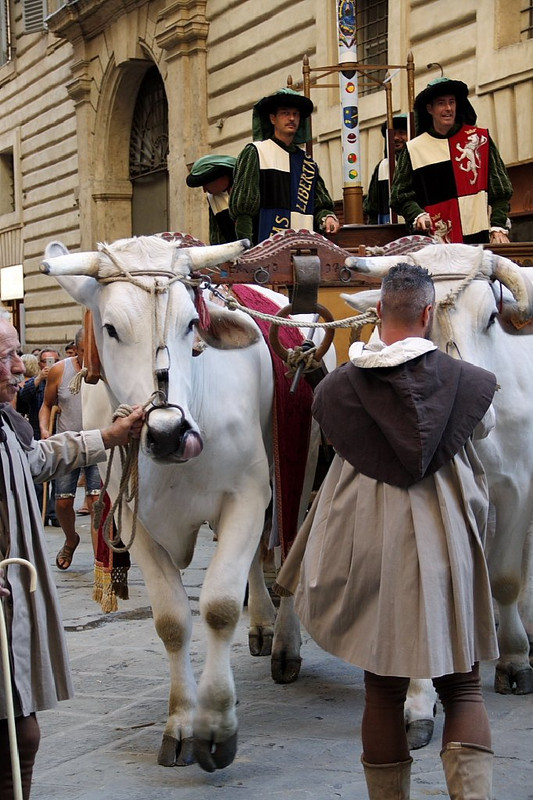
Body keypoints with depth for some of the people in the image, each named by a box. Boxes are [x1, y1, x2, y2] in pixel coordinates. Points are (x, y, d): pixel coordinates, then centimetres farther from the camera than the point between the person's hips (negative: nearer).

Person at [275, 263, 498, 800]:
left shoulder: (335, 388, -3)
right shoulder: (466, 382, -4)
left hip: (371, 553, 1)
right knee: (461, 687, 9)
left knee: (382, 690, 13)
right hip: (445, 550, -1)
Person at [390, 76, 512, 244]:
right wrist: (417, 215, -10)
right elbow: (400, 196, 9)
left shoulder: (480, 139, 9)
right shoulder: (413, 149, 9)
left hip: (480, 236, 0)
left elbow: (499, 191, 8)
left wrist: (498, 228, -4)